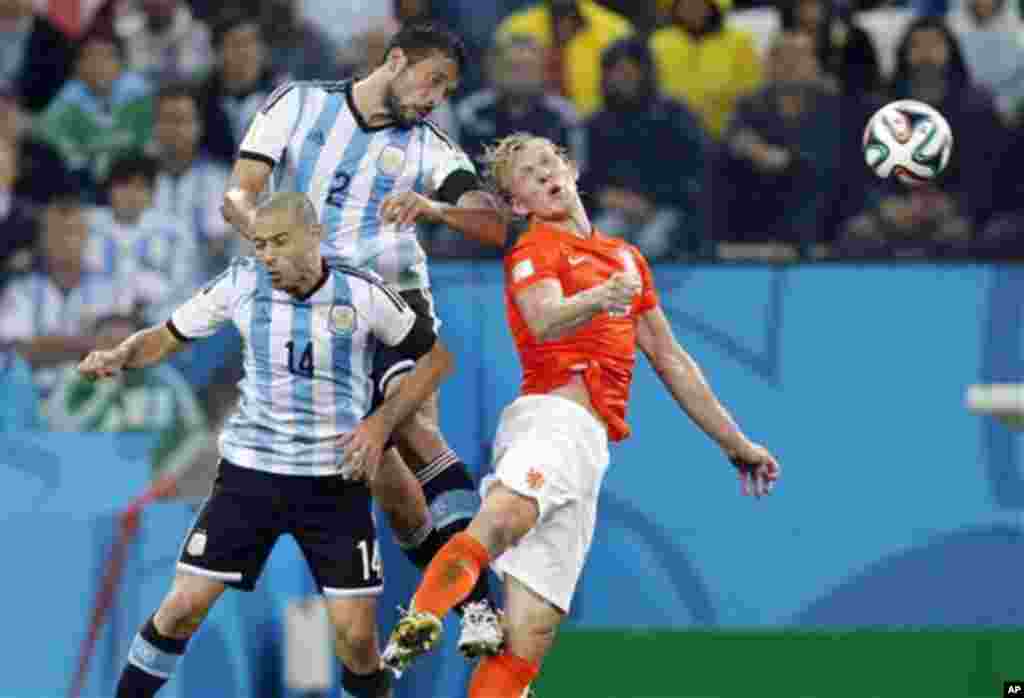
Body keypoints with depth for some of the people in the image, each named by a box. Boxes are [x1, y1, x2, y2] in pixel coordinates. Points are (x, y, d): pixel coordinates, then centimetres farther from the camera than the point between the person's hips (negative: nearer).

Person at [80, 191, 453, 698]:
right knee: (183, 605, -4)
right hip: (249, 471, 1)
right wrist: (120, 355, -18)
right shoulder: (242, 284, -7)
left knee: (356, 634, -5)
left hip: (335, 481, -1)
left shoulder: (361, 294, -11)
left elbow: (435, 358, 2)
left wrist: (380, 423, -9)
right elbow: (167, 337, 3)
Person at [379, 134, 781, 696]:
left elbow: (671, 362, 37)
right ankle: (416, 625, -57)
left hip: (588, 446, 6)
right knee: (499, 519, -40)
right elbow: (544, 321, -17)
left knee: (529, 635, -7)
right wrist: (598, 299, -38)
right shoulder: (534, 251, 6)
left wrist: (735, 443, 39)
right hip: (555, 414, -6)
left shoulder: (626, 258, 29)